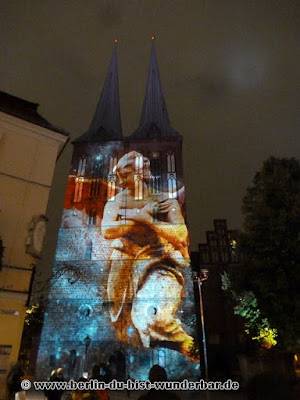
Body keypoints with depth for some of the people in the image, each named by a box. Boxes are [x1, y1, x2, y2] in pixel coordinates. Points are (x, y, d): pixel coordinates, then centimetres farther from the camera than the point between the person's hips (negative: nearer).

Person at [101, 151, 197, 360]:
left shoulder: (165, 200, -1)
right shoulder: (117, 201, 4)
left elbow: (181, 235, -12)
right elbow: (107, 231, -12)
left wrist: (147, 220, -20)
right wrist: (139, 217, -17)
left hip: (160, 266, -3)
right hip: (126, 268, 4)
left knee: (152, 317, -24)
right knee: (126, 327, 12)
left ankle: (187, 343, 6)